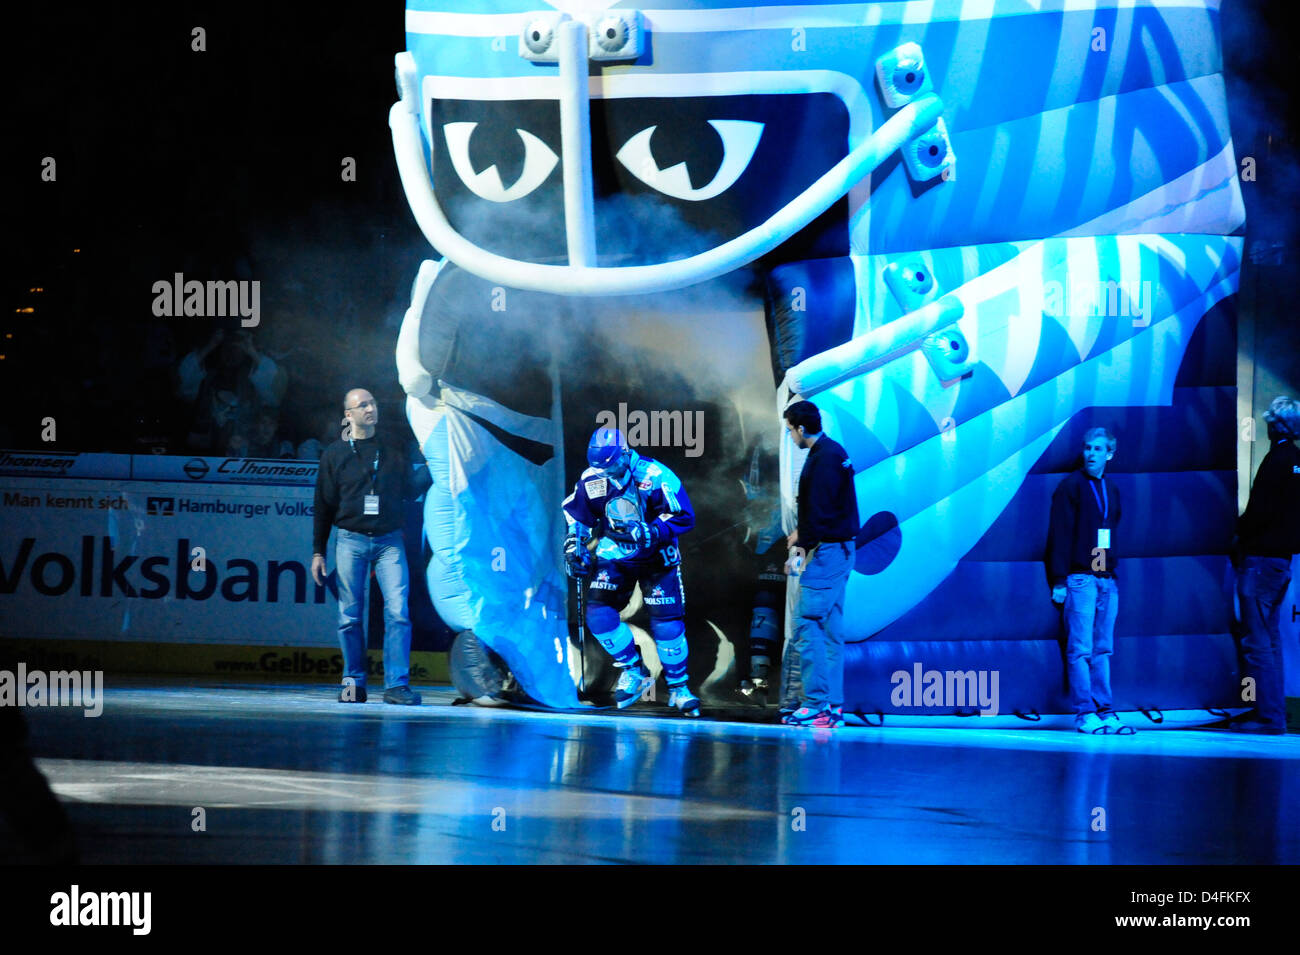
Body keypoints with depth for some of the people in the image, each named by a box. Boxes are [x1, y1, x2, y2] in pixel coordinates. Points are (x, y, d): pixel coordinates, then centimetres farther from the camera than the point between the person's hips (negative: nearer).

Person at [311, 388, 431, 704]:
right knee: (349, 616, 0)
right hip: (351, 540, 0)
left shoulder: (393, 447, 10)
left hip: (389, 540, 0)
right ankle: (354, 683, 9)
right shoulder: (335, 454, 7)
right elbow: (324, 505, 9)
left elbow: (410, 490, 10)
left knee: (398, 611, -11)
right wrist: (318, 551, 5)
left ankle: (397, 684, -9)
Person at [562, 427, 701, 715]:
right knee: (599, 616, -14)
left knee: (667, 624, -9)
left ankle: (678, 686, 11)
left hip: (655, 557, -3)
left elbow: (684, 517, -21)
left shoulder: (655, 477, -22)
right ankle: (634, 670, 7)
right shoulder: (591, 479, -10)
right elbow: (575, 513, 8)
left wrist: (645, 533, -32)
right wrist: (574, 547, -3)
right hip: (614, 556, 3)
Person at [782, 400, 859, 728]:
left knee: (807, 627, -10)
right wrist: (802, 533, 22)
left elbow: (818, 510, -20)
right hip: (839, 549, 10)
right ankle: (833, 705, 11)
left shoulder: (823, 458, -15)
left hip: (826, 552, -10)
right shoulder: (833, 452, 16)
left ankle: (816, 704, -12)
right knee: (830, 630, 10)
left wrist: (801, 549, -17)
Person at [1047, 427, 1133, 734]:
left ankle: (1104, 711, 6)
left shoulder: (1111, 490, 16)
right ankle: (1084, 714, -5)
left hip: (1107, 581, 6)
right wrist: (1059, 581, -10)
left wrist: (1115, 573, 11)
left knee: (1103, 650, 5)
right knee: (1081, 649, -6)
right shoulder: (1070, 487, -2)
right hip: (1080, 579, -6)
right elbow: (1059, 535, -5)